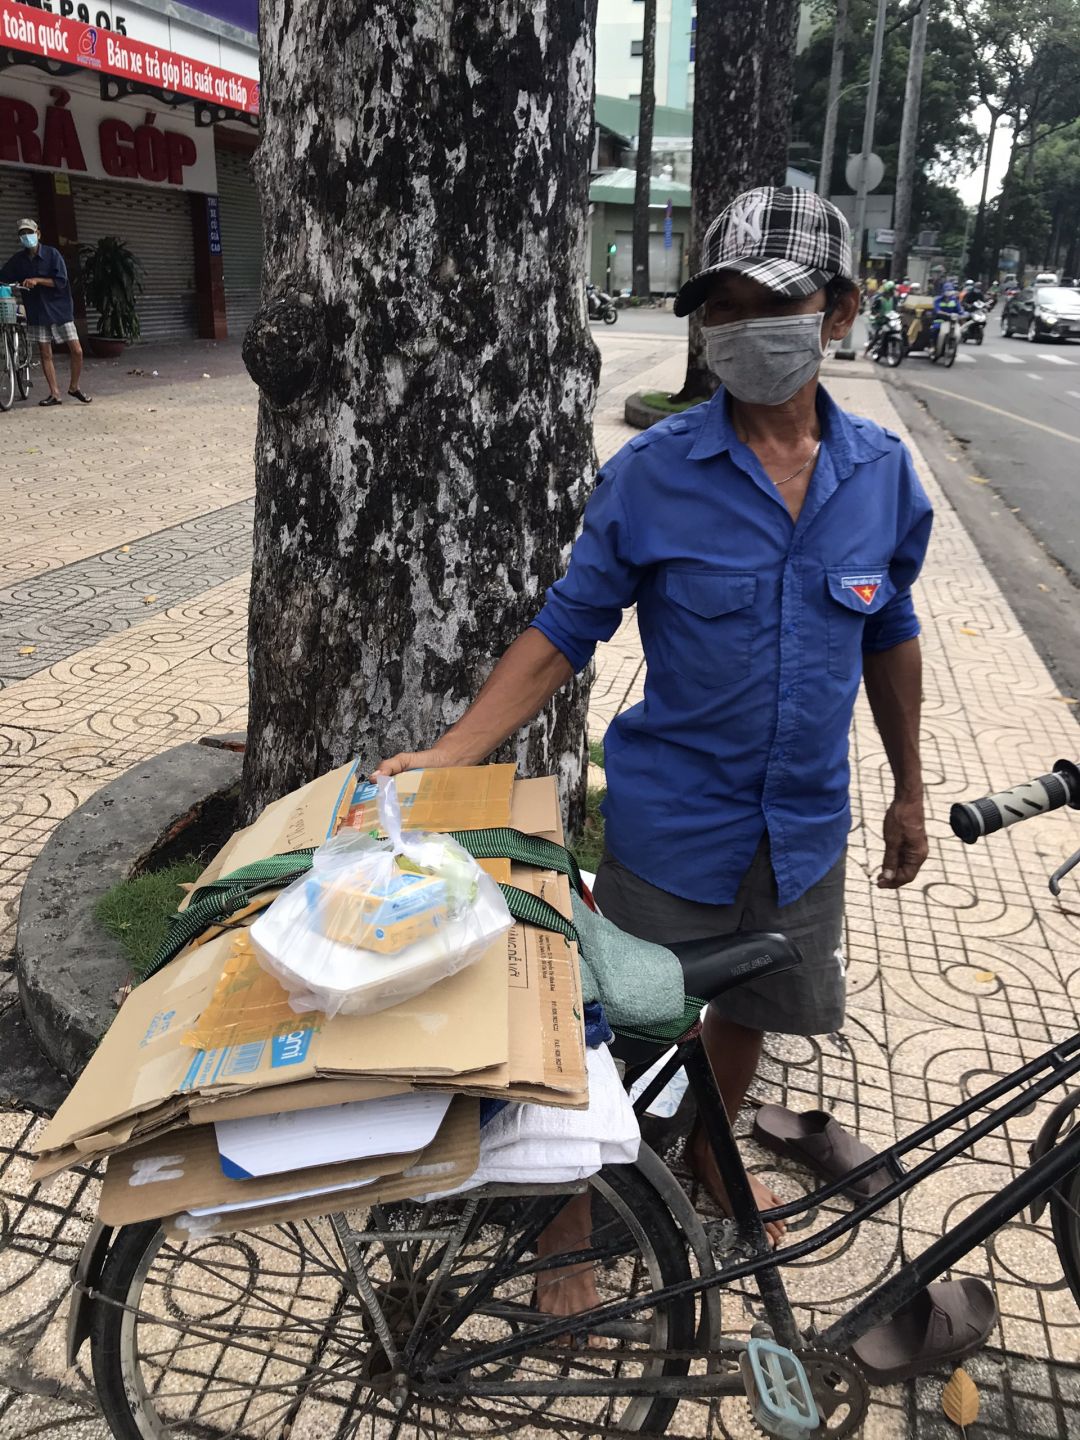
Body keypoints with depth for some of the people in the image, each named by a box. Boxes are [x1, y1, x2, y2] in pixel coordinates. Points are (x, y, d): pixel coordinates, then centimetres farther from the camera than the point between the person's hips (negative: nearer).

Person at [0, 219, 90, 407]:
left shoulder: (52, 253, -7)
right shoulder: (18, 259, 3)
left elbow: (61, 281, -13)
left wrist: (37, 280, -21)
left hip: (59, 308, -3)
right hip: (37, 312, 3)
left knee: (76, 351, -6)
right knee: (45, 354, 3)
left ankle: (74, 387, 14)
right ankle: (54, 393, 9)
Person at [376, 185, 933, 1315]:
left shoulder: (883, 473, -4)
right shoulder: (651, 474, -14)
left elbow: (888, 638, 8)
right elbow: (562, 634, -10)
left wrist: (908, 790, 14)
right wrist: (446, 756, -20)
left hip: (806, 828, 4)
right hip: (671, 829, -3)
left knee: (747, 1009, 24)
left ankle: (710, 1155, 54)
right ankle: (570, 1217, 38)